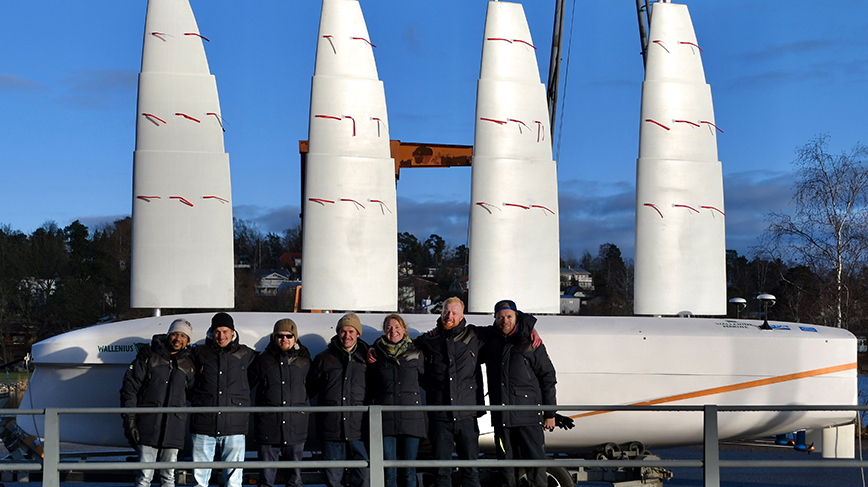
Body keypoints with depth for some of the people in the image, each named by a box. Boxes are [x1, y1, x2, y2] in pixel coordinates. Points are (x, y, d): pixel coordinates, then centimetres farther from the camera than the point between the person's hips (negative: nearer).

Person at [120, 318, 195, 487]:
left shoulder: (187, 365, 12)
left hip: (174, 429, 3)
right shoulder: (148, 356, 4)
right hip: (148, 427, -3)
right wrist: (129, 420, -6)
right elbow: (129, 388, 1)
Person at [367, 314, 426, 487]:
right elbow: (370, 387, 18)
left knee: (409, 472, 1)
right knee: (389, 472, -3)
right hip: (386, 419, 0)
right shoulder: (377, 354, 8)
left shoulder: (416, 353, 8)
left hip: (411, 418, 0)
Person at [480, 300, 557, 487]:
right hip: (501, 416, 4)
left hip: (529, 416, -4)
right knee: (506, 464, 8)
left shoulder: (531, 344, 1)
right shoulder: (490, 345, 12)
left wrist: (550, 414, -1)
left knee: (535, 461, -8)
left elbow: (548, 379, 2)